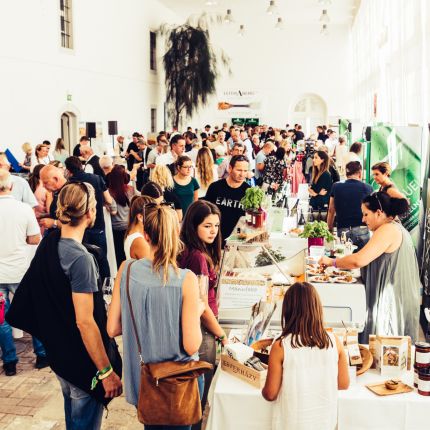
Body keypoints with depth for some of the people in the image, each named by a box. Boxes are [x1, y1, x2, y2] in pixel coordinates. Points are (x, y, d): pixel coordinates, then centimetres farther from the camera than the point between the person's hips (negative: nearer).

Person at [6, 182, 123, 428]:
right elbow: (85, 322, -26)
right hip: (83, 362, -8)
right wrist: (107, 371, -20)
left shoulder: (48, 244, -1)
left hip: (59, 352, 8)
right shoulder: (81, 259, -25)